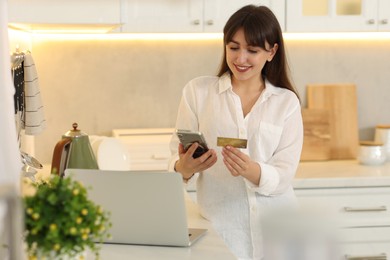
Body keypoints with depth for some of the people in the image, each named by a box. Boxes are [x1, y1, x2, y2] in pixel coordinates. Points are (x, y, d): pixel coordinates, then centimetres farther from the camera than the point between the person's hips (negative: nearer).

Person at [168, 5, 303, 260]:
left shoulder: (287, 102, 4)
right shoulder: (197, 90, 3)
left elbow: (284, 175, -4)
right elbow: (177, 157, -1)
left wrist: (252, 171, -25)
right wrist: (184, 167, -24)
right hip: (220, 226, -1)